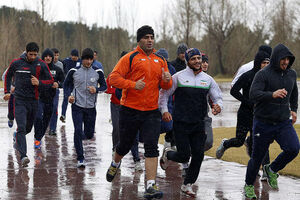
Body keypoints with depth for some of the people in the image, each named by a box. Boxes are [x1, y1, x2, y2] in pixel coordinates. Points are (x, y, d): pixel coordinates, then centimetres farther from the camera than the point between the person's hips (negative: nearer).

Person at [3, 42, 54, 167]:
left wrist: (39, 82, -14)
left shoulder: (41, 65, 0)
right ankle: (23, 156, -22)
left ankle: (17, 137, 51)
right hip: (20, 100, -3)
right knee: (21, 127, -16)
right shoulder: (16, 63, -2)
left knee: (28, 128, 17)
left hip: (34, 100, 3)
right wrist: (7, 92, 10)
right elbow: (8, 76, 16)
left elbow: (50, 81, 5)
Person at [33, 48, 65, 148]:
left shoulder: (57, 70, 3)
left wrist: (58, 84, -11)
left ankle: (40, 137, 32)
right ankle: (37, 139, -5)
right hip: (39, 97, -3)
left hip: (50, 99, 3)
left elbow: (63, 82, 9)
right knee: (38, 117, -17)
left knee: (46, 119, 12)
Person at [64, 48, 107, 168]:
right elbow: (66, 85, 11)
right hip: (77, 106, -2)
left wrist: (96, 90, -12)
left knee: (89, 134, 6)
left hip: (91, 107, 2)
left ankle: (80, 137, 44)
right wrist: (69, 95, -7)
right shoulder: (74, 71, -1)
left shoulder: (98, 72, 1)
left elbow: (104, 86, 9)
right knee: (78, 131, -13)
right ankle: (80, 159, -6)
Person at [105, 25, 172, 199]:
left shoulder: (160, 61, 13)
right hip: (130, 110, -2)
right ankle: (115, 164, 47)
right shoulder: (130, 58, -2)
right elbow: (114, 77, -9)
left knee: (152, 148, -10)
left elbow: (166, 86, 18)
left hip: (152, 112, 2)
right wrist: (133, 84, -22)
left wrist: (167, 80, -6)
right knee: (125, 145, 13)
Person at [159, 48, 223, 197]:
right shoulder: (178, 77, -2)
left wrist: (218, 106, -10)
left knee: (198, 155, -2)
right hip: (181, 123, -4)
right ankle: (167, 154, 28)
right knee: (184, 155, -6)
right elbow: (164, 93, 4)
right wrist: (164, 111, -8)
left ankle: (187, 184, 15)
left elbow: (218, 97, 13)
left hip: (199, 124, 4)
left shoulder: (208, 79, 9)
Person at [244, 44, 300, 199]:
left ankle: (272, 170, 8)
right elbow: (253, 94, -25)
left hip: (284, 122, 4)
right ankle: (249, 186, 29)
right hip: (263, 123, -4)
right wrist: (272, 94, -40)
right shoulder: (263, 74, -11)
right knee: (257, 157, 5)